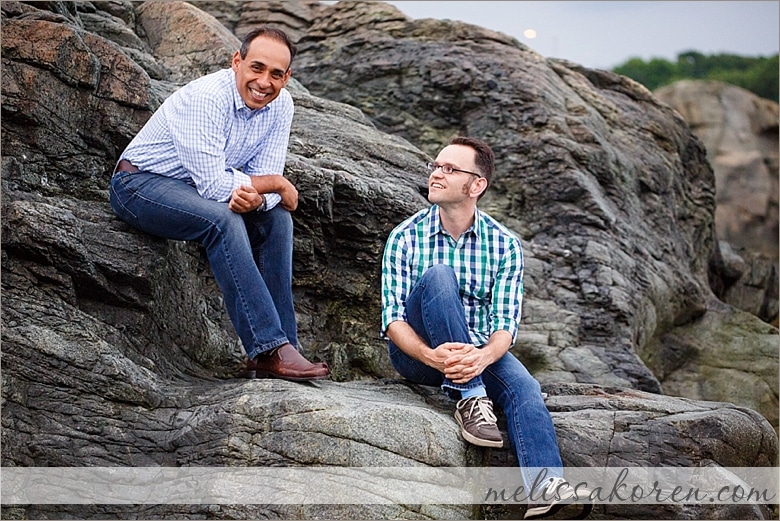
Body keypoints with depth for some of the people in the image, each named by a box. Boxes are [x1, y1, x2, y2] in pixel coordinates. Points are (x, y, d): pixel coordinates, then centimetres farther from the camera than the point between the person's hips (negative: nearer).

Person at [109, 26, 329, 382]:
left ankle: (281, 348, -12)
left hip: (198, 192, 7)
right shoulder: (205, 98, -27)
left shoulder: (280, 105, -5)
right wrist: (276, 184, -19)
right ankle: (270, 350, -33)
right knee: (223, 219, -31)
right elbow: (213, 185, -31)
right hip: (141, 183, -7)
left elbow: (268, 186, -8)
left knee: (276, 218, -10)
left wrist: (254, 198, -31)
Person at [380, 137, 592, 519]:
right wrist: (432, 356, -34)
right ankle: (470, 398, -31)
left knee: (523, 387, -29)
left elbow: (505, 323, -9)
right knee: (438, 274, -28)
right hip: (417, 353, -2)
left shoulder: (505, 245, -2)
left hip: (479, 354, 2)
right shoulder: (406, 237, -5)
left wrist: (483, 356, -33)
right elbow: (393, 319, -13)